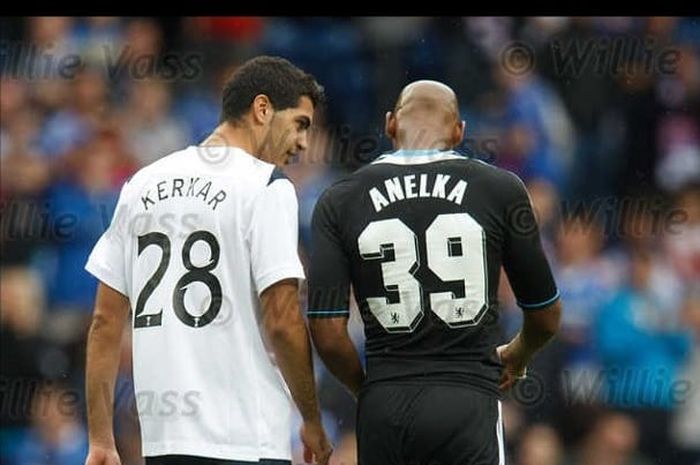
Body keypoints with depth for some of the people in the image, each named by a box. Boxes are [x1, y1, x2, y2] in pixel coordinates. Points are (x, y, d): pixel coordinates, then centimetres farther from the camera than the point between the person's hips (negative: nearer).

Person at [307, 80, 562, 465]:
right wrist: (515, 357, 31)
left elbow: (328, 335, -2)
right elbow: (546, 316, 10)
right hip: (468, 403, -2)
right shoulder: (500, 189, 0)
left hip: (383, 411, 2)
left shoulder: (340, 201, 2)